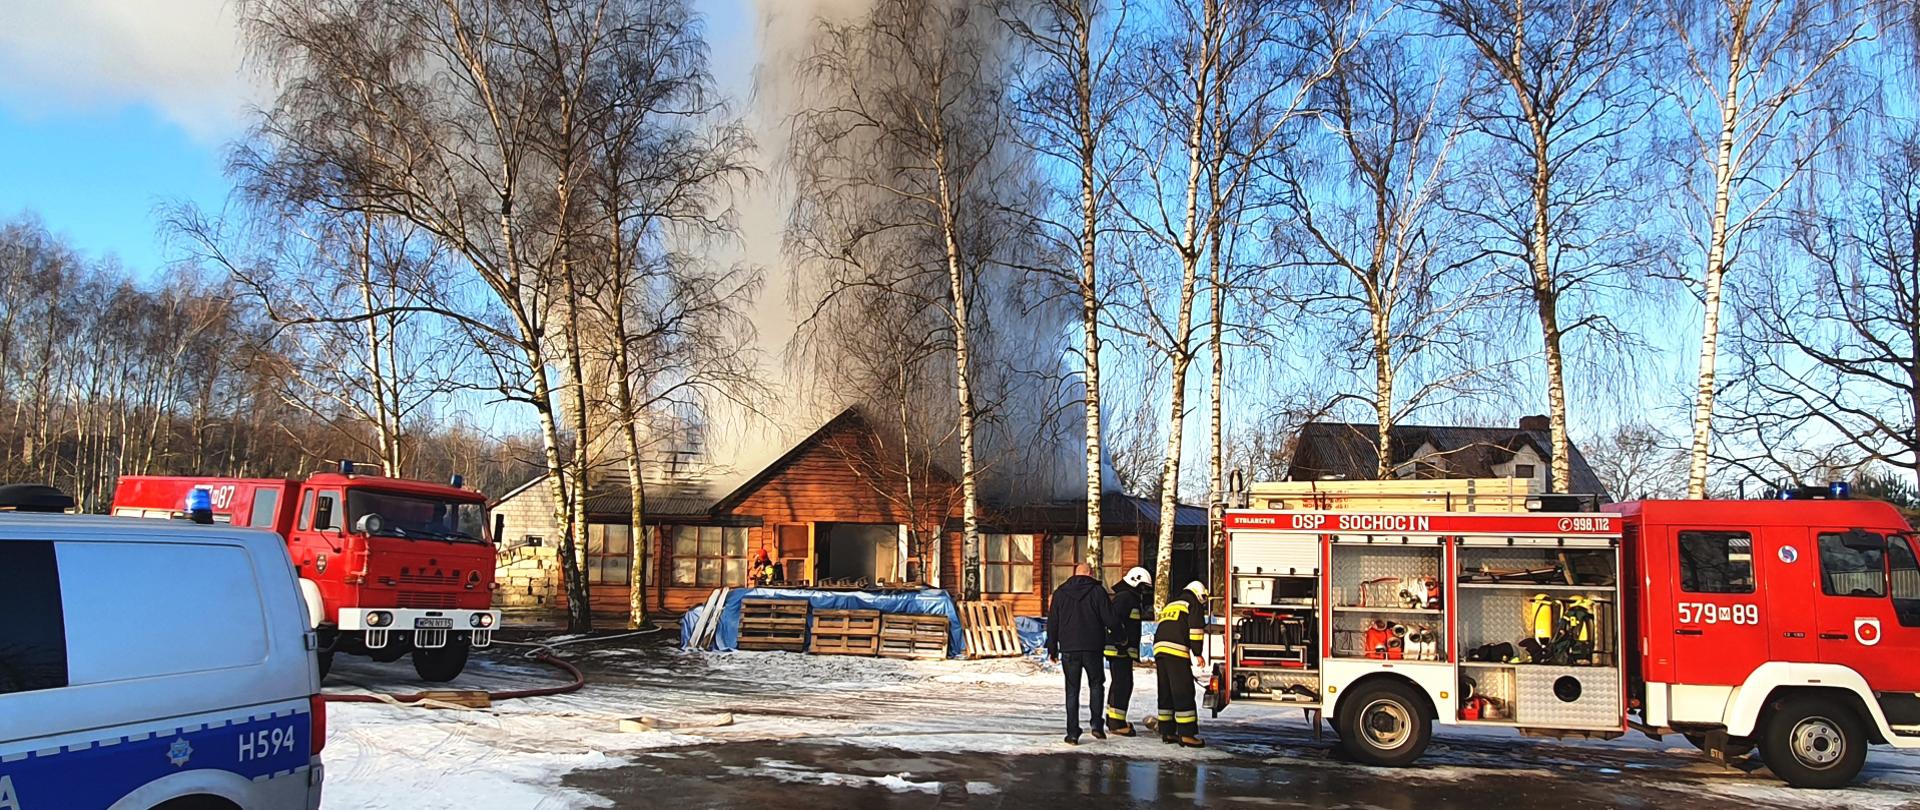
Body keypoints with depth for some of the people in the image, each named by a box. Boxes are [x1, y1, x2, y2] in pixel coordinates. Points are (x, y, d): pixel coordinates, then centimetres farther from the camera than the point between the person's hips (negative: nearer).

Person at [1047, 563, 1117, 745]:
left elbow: (1052, 624, 7)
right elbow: (1110, 620, -4)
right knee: (1096, 684, 16)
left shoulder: (1060, 593, 7)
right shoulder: (1097, 591, -2)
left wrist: (1052, 649, 12)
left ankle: (1073, 733, 2)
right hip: (1093, 648, -1)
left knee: (1072, 691, 5)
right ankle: (1096, 724, 6)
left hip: (1069, 649, 1)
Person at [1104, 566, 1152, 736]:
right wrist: (1123, 641, -21)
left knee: (1118, 684, 16)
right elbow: (1114, 620, -26)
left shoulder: (1131, 599, 21)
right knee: (1123, 684, -12)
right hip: (1120, 650, -11)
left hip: (1123, 650, 11)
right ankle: (1117, 723, -12)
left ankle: (1113, 720, 24)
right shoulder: (1124, 597, -13)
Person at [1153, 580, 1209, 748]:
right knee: (1183, 692, -7)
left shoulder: (1170, 604, 31)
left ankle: (1167, 732, 14)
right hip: (1177, 651, -8)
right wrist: (1198, 653, -5)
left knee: (1166, 693, 12)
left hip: (1159, 649, 8)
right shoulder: (1194, 603, 7)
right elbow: (1196, 627, -7)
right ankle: (1186, 734, -11)